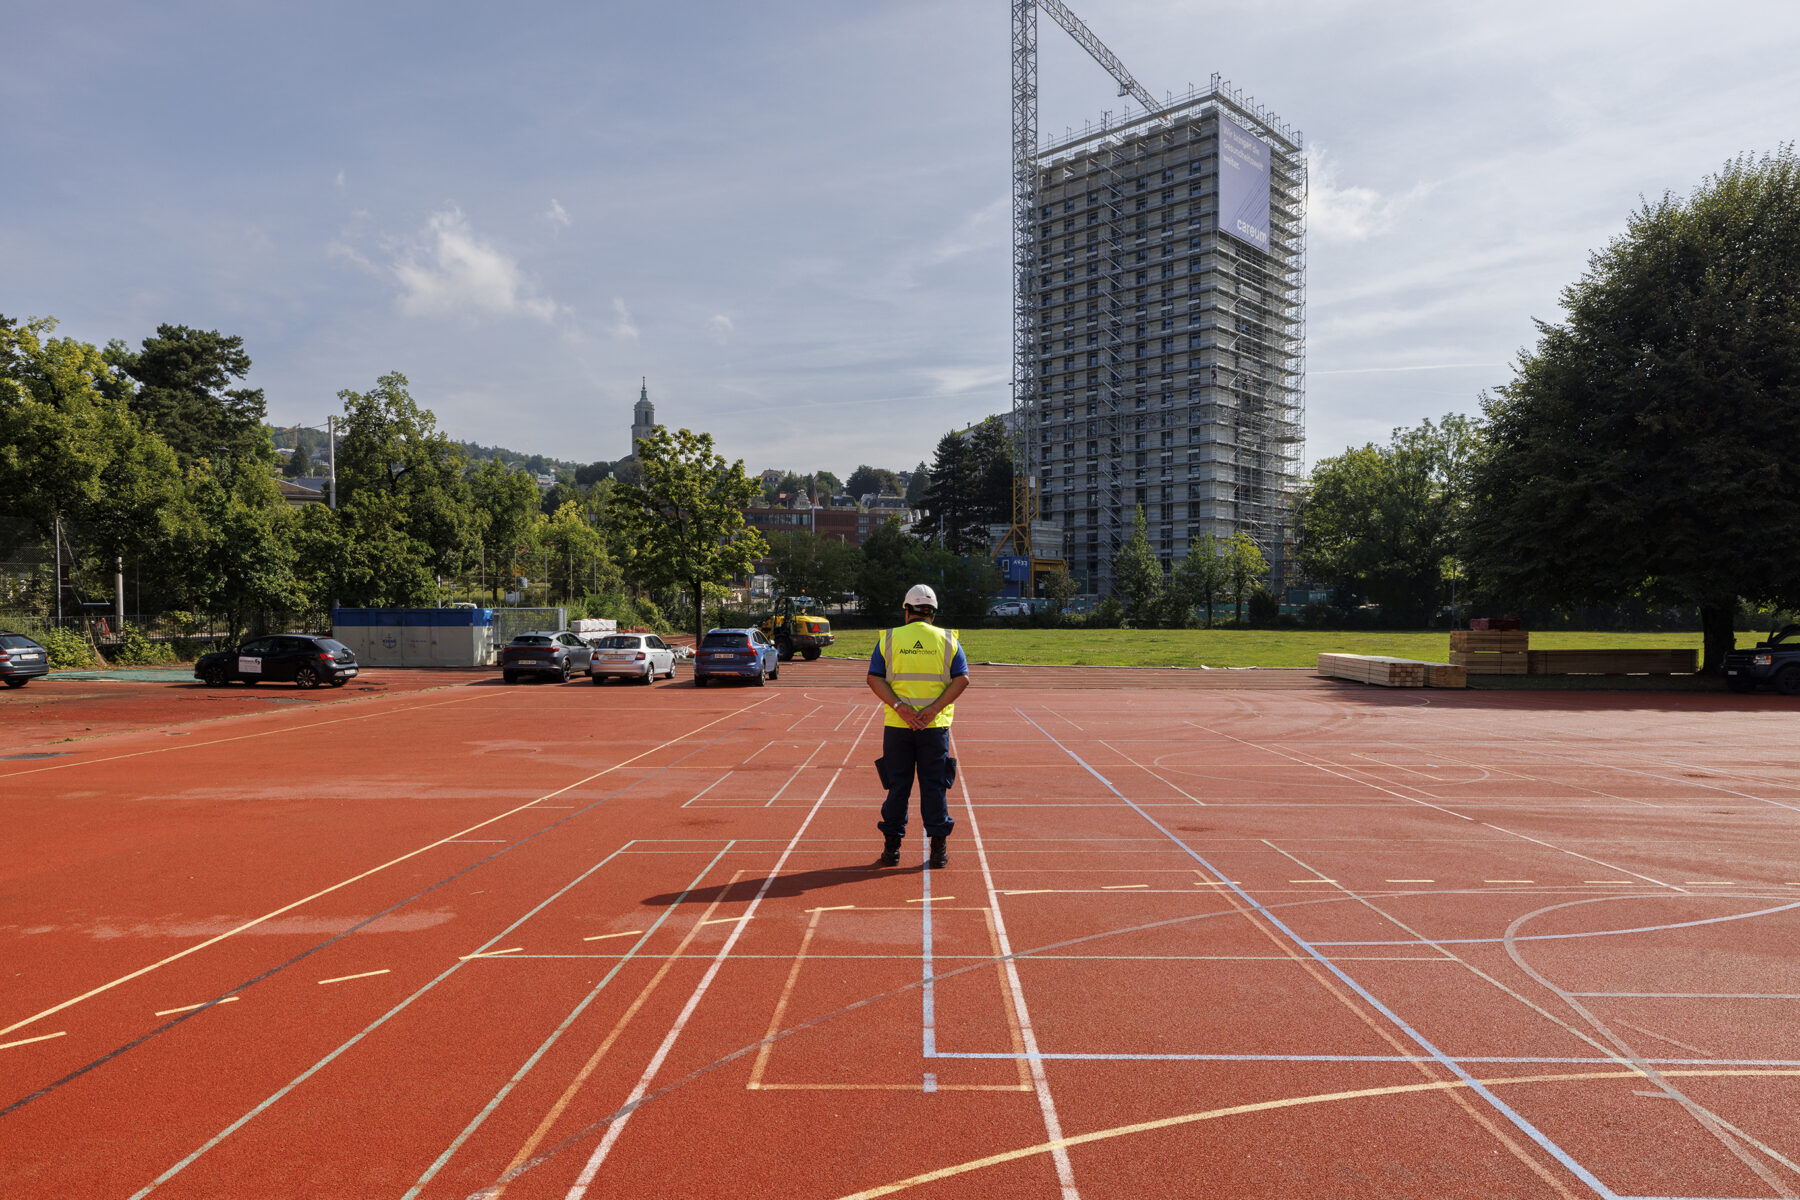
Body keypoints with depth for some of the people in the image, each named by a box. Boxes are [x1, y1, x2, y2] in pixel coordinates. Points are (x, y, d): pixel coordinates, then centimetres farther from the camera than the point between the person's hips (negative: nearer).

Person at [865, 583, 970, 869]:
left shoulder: (888, 639, 3)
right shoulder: (947, 640, 4)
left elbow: (874, 678, -5)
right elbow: (962, 679, -5)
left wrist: (900, 707, -11)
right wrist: (933, 710, -10)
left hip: (897, 726, 0)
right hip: (935, 727, 0)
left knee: (897, 786, 8)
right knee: (934, 786, 7)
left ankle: (892, 849, 13)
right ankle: (938, 850, 9)